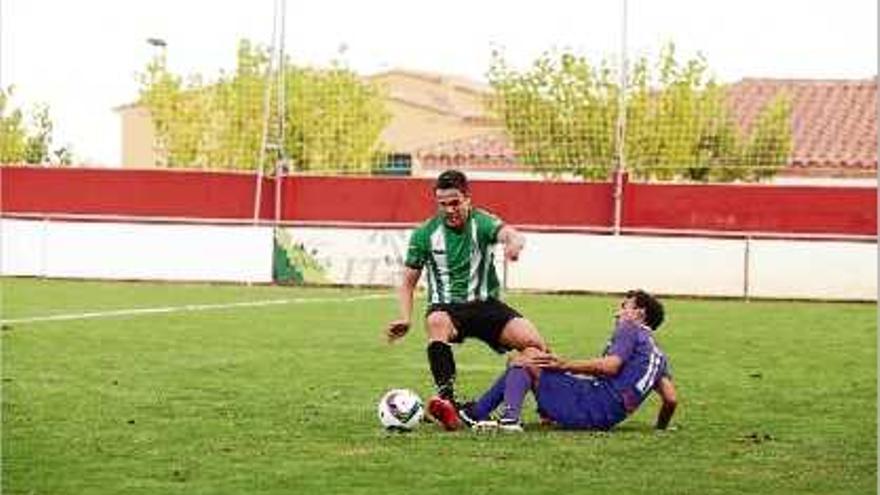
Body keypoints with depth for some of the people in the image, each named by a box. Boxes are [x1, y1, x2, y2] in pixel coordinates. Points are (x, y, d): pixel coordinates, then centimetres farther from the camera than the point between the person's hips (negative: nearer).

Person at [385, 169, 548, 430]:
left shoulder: (481, 222, -3)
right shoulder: (424, 234, 1)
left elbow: (509, 233, -27)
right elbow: (408, 283, 9)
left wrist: (514, 242, -54)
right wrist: (405, 319, -10)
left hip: (484, 304, 1)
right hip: (446, 307, 0)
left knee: (533, 341, -22)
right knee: (437, 323, -39)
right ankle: (447, 400, -48)